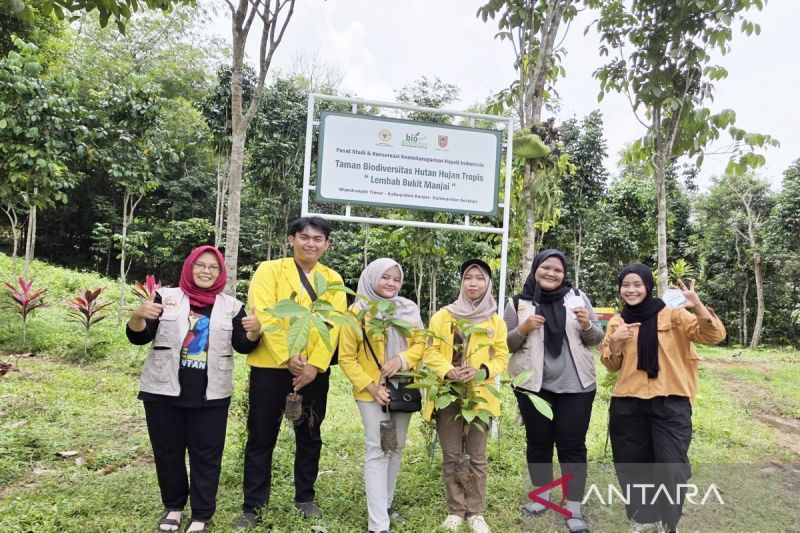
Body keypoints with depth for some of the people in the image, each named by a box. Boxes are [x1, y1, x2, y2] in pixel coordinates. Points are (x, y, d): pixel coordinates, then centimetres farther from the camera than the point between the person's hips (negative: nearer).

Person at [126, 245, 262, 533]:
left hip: (211, 395, 0)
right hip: (164, 391, 0)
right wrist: (137, 316, -23)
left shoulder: (231, 306, 5)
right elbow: (139, 337, 0)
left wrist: (254, 332, -18)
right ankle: (173, 506, 32)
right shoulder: (166, 297, 2)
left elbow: (243, 346, 4)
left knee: (206, 454, 4)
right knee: (167, 450, 11)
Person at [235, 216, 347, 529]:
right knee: (261, 438, 5)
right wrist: (288, 357, -20)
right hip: (271, 366, -3)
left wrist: (315, 364, -13)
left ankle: (305, 498, 30)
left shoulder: (333, 280, 9)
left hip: (315, 370, 3)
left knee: (310, 436, 13)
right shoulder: (270, 270, -1)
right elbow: (264, 315, -12)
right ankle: (253, 506, 19)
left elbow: (334, 324, -2)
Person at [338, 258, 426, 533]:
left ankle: (385, 505, 31)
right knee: (377, 451, -6)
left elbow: (420, 342, 4)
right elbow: (346, 358, -8)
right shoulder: (357, 312, -9)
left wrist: (402, 359, -15)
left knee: (396, 448, 14)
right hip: (372, 392, -5)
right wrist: (370, 386, -17)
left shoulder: (409, 309, 2)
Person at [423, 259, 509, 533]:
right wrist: (448, 371, -20)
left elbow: (501, 358, 1)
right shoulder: (442, 316, 1)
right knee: (452, 456, 8)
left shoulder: (496, 322, 4)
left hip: (479, 395, 0)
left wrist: (481, 371, -18)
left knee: (476, 457, 8)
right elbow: (430, 352, -2)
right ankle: (456, 510, 22)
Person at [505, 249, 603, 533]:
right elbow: (504, 344, 1)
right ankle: (541, 496, 32)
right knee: (538, 441, 13)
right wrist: (522, 329, -17)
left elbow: (596, 339, 8)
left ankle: (574, 509, 16)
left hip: (575, 385, 0)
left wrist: (587, 325, -14)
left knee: (572, 445, 4)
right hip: (533, 385, 0)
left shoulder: (577, 297, 3)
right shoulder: (518, 303, 0)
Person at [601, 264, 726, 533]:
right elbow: (611, 365, 9)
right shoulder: (617, 322, 8)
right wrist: (614, 342, -10)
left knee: (672, 467, -4)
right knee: (633, 464, 11)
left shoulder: (672, 314, -1)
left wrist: (697, 305, -26)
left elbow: (715, 336, -11)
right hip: (628, 405, 3)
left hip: (670, 403, -3)